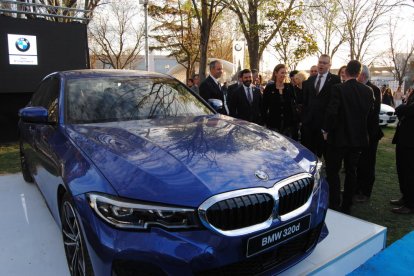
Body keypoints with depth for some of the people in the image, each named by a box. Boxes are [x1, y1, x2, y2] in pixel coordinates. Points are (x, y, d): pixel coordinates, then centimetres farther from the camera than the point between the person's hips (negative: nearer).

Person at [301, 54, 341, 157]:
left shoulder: (335, 79, -5)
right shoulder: (310, 79, 12)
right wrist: (304, 116, 7)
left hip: (325, 121, -5)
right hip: (309, 121, 5)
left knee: (323, 150, 6)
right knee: (307, 149, 10)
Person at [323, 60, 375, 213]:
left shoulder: (338, 89, -13)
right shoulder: (368, 91, 2)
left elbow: (331, 112, -19)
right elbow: (371, 114, 6)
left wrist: (326, 130, -5)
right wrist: (365, 132, 17)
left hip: (338, 137, -5)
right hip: (358, 138, 5)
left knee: (333, 171, 5)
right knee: (351, 172, 13)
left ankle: (334, 205, 6)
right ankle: (346, 205, 21)